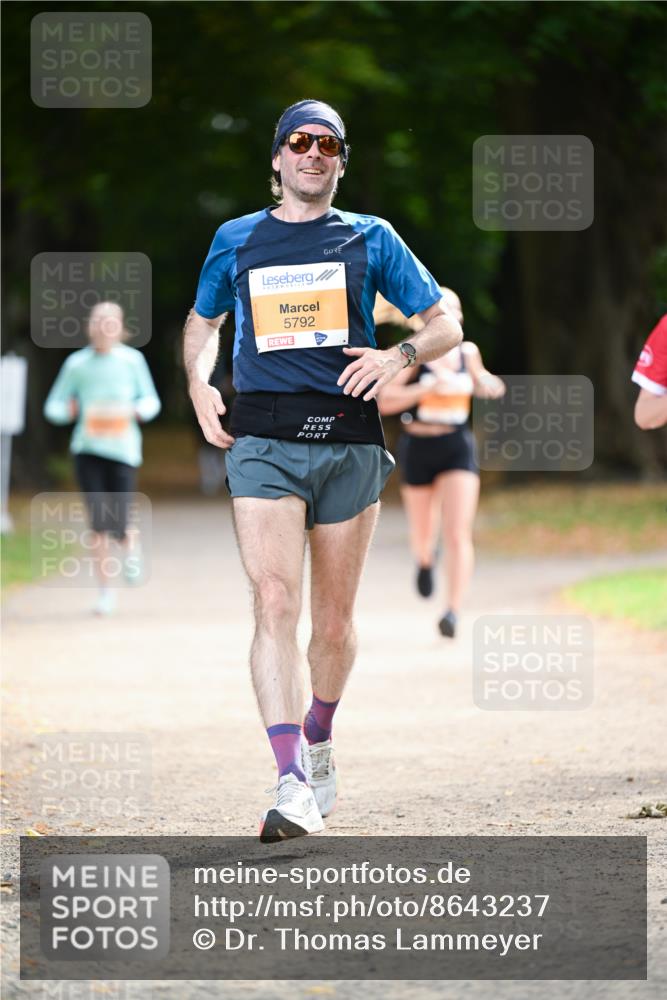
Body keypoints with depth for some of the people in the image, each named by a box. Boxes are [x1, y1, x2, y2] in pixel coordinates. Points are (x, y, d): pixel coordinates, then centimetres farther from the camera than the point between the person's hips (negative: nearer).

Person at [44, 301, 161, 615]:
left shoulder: (132, 360, 1)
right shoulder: (77, 363, 3)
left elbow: (151, 401, 8)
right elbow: (53, 406, 8)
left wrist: (136, 410, -14)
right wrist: (68, 410, -15)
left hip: (123, 450, -1)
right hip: (88, 450, 1)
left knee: (117, 526, -7)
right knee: (98, 523, -9)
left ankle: (130, 544, 31)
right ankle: (105, 592, 5)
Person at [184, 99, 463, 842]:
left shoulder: (369, 238, 10)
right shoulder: (236, 240, 13)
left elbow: (445, 326, 11)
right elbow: (202, 322, 29)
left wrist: (397, 356, -9)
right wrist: (199, 386, 10)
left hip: (349, 442, 1)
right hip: (263, 442, -1)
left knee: (334, 623, 7)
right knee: (274, 604, -18)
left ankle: (318, 740, 35)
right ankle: (292, 784, -25)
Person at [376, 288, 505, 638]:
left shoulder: (468, 352, 3)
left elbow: (479, 382, 23)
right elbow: (384, 401, -19)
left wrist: (490, 385, 0)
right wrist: (430, 387, -28)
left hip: (458, 448, 1)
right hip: (418, 448, -1)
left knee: (459, 533, -15)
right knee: (423, 533, 16)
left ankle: (453, 611, -17)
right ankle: (425, 560, 53)